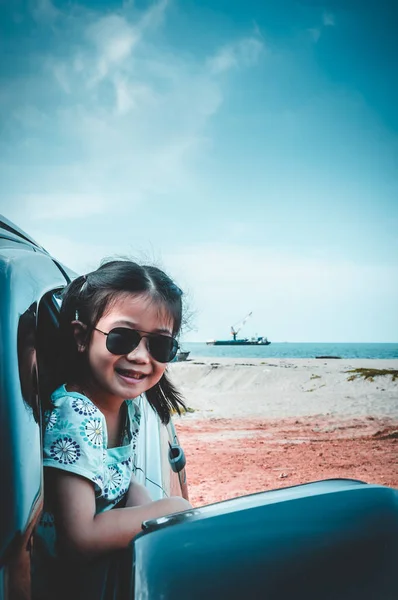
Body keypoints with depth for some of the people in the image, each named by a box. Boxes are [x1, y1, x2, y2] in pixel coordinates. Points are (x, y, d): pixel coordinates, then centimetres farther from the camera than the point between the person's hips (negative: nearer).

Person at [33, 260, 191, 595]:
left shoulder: (128, 402, -5)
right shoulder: (73, 415, -28)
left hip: (111, 560, 7)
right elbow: (78, 539, -30)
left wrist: (142, 506, -13)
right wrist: (169, 509, -21)